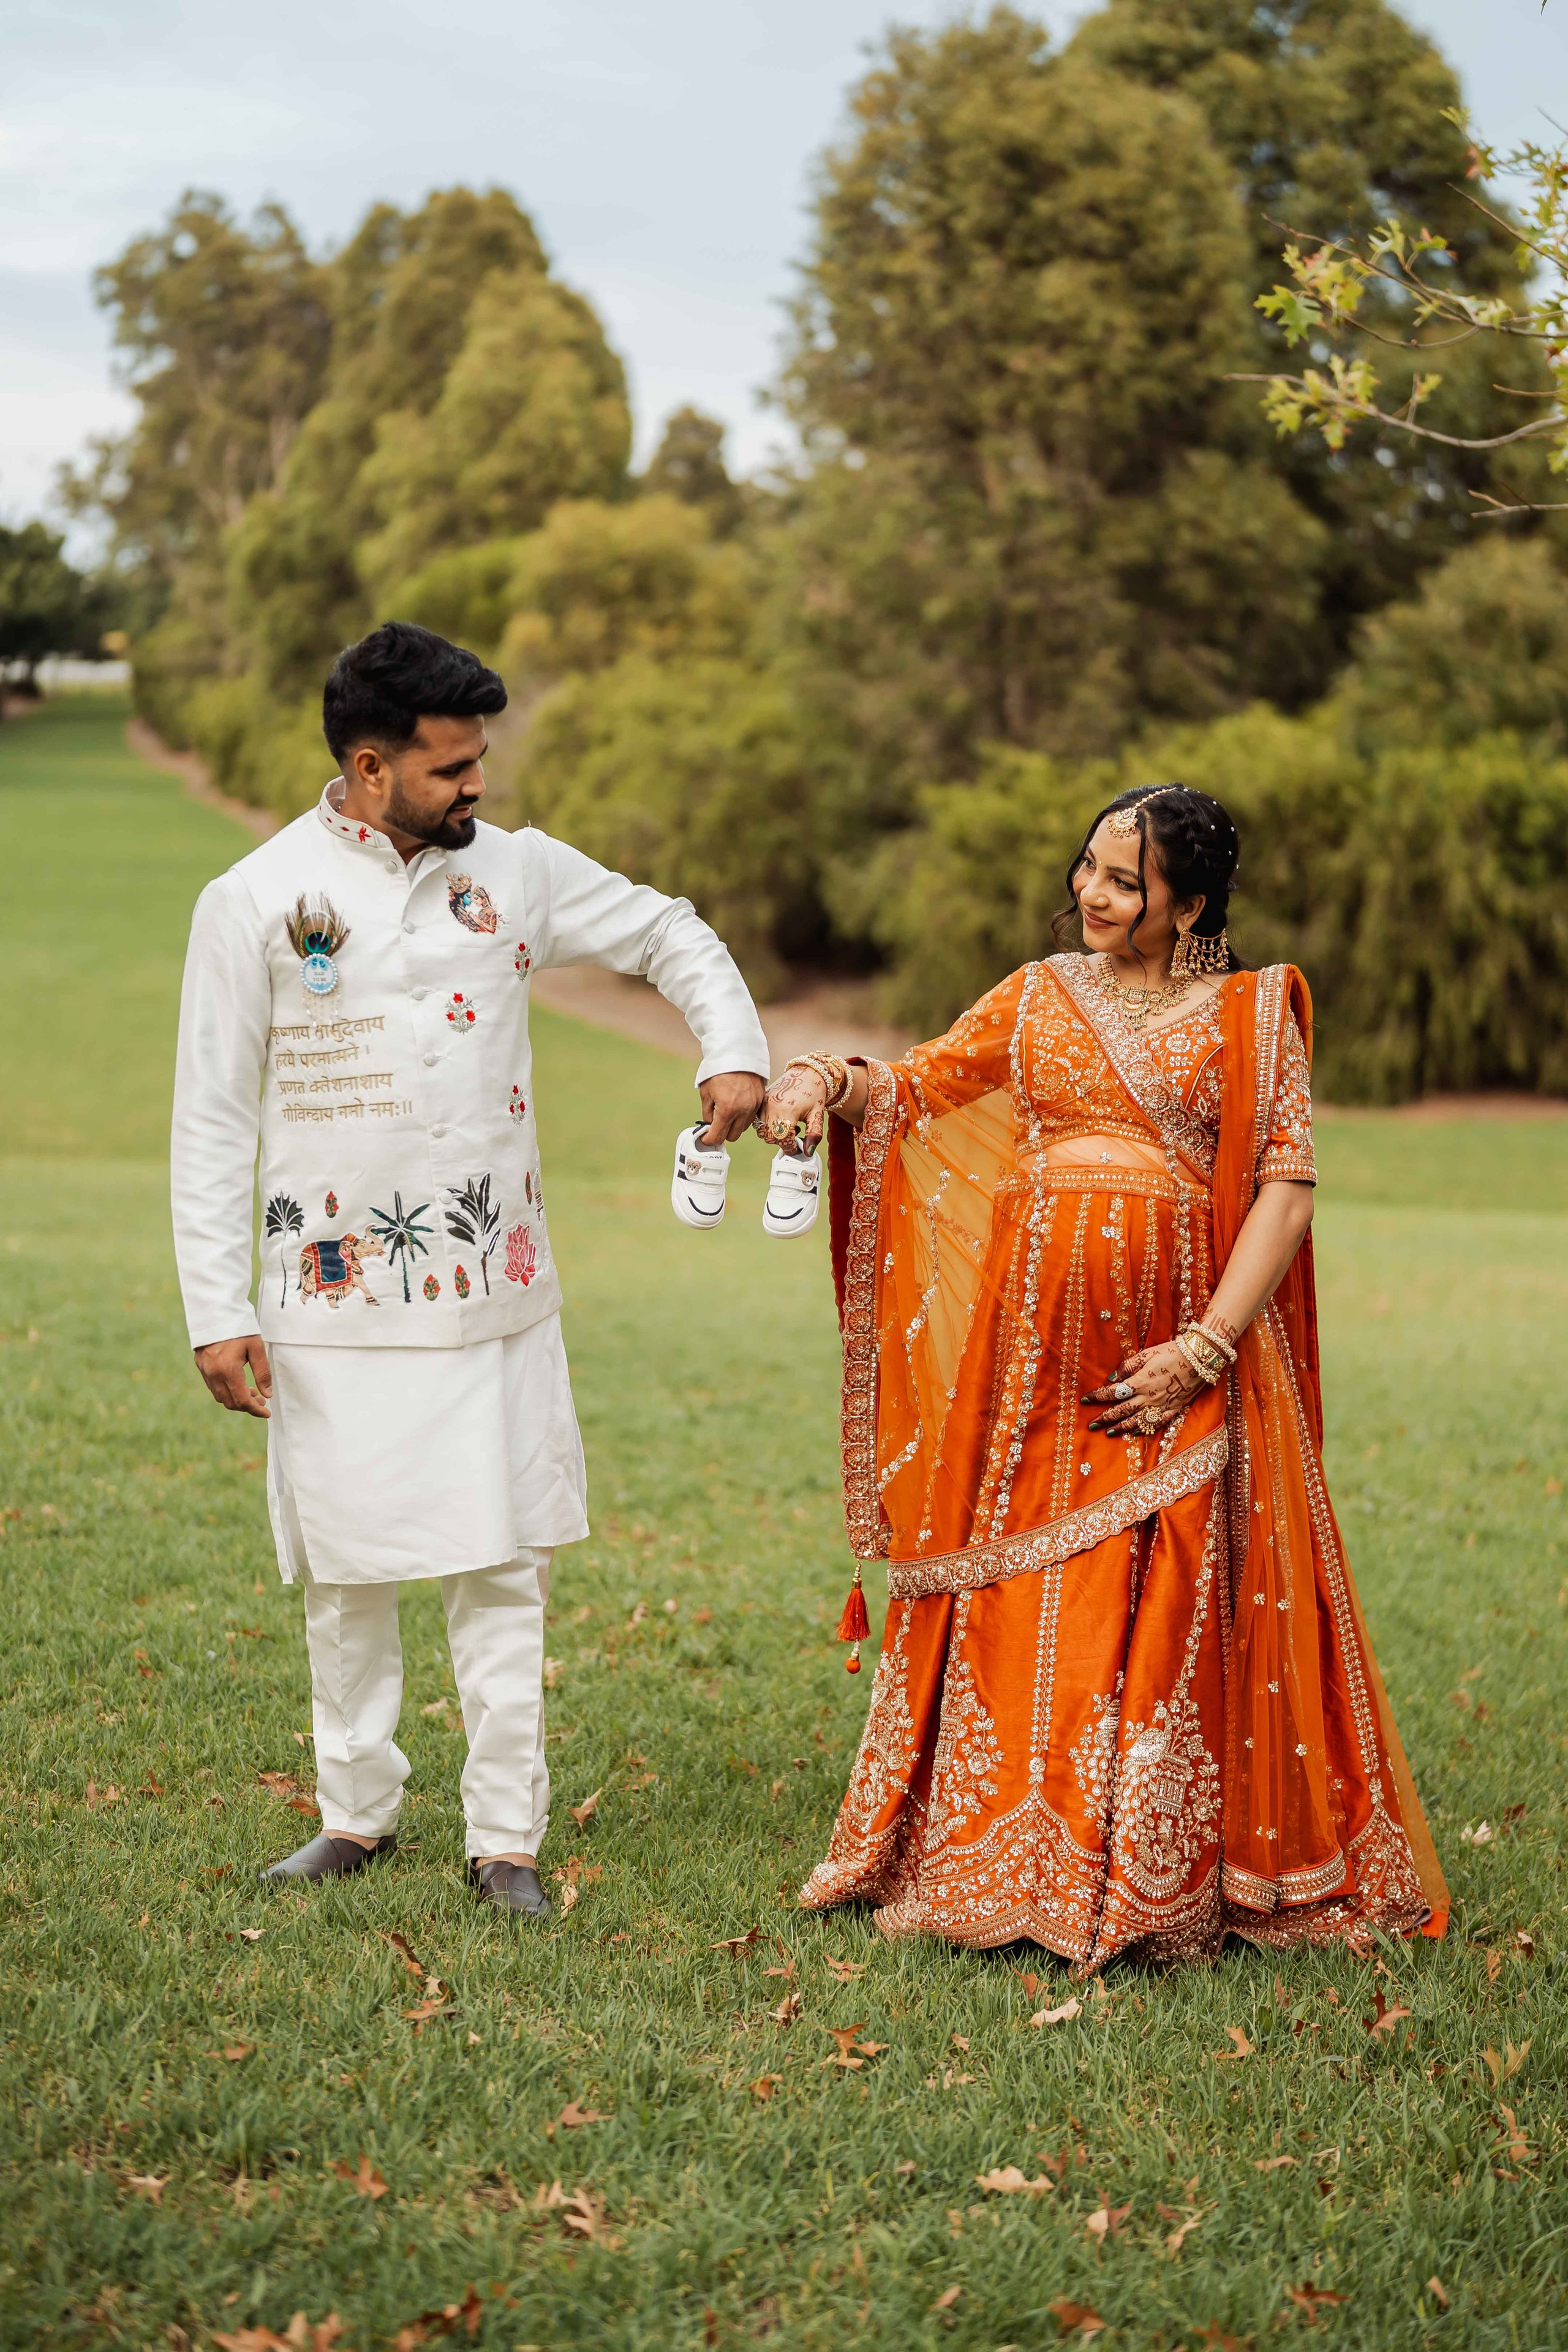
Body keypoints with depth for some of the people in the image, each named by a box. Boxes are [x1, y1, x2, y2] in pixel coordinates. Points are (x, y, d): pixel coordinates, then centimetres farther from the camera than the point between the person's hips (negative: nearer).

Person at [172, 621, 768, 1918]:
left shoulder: (514, 869, 3)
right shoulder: (256, 901, -5)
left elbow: (671, 935, 17)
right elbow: (213, 1122, -2)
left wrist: (734, 1050, -2)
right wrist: (219, 1312, -6)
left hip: (495, 1293, 2)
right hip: (338, 1302, -2)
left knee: (504, 1569, 2)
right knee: (347, 1573, 8)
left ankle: (507, 1837, 11)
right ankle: (358, 1813, 25)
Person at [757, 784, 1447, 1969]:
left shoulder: (1250, 1013, 3)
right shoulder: (1039, 996, 14)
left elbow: (1288, 1189, -4)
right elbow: (913, 1091, 13)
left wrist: (1205, 1349, -13)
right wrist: (830, 1080, -10)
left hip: (1175, 1349, -3)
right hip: (1034, 1340, 3)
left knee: (1169, 1614, -4)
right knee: (1018, 1605, 3)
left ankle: (1161, 1888, 6)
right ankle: (1013, 1869, 14)